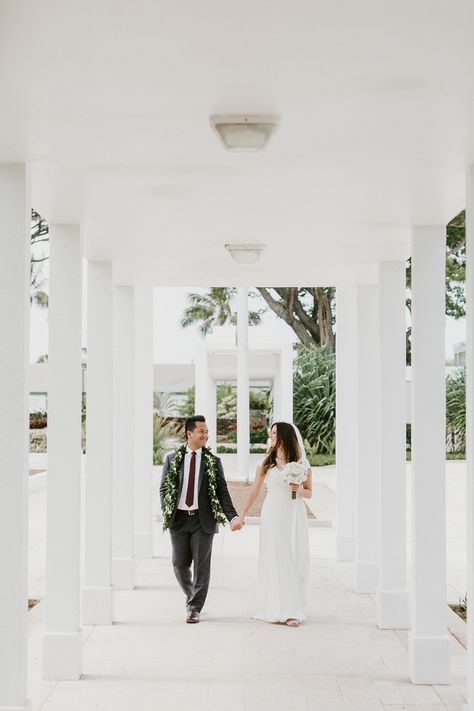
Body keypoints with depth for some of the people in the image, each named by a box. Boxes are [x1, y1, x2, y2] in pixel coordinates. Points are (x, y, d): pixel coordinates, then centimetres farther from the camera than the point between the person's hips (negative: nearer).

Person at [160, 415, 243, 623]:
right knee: (179, 564, 6)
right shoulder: (172, 459, 5)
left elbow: (222, 492, -1)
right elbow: (163, 489, 7)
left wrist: (233, 517, -13)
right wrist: (166, 513, -5)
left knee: (201, 565, -1)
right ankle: (192, 596, 32)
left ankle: (194, 608, 9)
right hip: (178, 519, 1)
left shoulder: (213, 461, 3)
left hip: (203, 520, -1)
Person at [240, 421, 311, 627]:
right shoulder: (267, 462, 6)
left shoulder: (302, 463, 4)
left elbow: (309, 493, 11)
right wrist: (241, 515, 4)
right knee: (274, 560, 0)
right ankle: (276, 608, 7)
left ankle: (292, 610, 4)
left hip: (295, 515, 0)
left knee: (295, 561, -1)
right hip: (272, 514, 0)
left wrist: (299, 489, -11)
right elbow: (254, 490, 8)